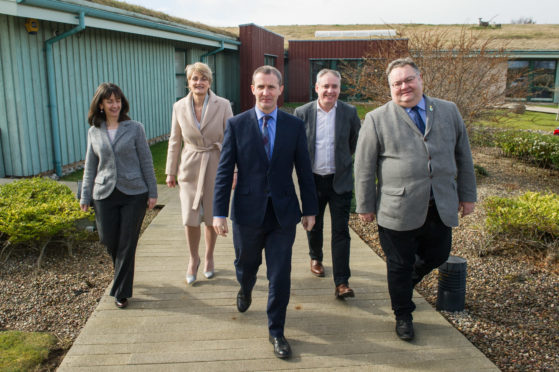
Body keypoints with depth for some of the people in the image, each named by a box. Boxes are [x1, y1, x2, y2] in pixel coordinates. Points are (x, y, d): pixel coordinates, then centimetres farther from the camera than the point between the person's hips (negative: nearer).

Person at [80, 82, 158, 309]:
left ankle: (121, 292, 14)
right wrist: (85, 197, 8)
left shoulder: (134, 128, -1)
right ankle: (122, 274, 39)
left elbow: (146, 161, 0)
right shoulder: (94, 132, 7)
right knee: (109, 240, 6)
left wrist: (152, 192, -3)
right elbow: (90, 166, 11)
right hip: (105, 194, 3)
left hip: (134, 193, -2)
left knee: (127, 244, 0)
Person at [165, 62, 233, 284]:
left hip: (215, 166, -1)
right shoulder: (179, 107, 0)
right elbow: (175, 141, 8)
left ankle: (209, 257, 34)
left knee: (211, 218, 9)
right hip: (190, 166, 1)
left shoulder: (223, 105, -6)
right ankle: (194, 259, 24)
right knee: (190, 219, -2)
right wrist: (171, 171, 9)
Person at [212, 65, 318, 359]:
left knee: (280, 276, 4)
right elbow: (224, 171, -3)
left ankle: (276, 332, 23)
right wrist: (219, 212, -8)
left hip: (283, 213, 0)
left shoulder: (295, 126, 0)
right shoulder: (236, 125, -3)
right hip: (247, 212, 0)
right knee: (246, 264, 20)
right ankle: (245, 290, 57)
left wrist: (310, 209, 5)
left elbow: (304, 170, 4)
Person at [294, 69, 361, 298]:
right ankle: (316, 258, 46)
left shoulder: (350, 113, -3)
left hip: (340, 181, -1)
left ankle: (341, 282, 2)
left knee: (340, 231, -2)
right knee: (313, 226, 18)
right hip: (312, 180, 1)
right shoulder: (302, 113, -4)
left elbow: (357, 143, 11)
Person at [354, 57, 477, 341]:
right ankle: (403, 316, 31)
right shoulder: (377, 119, -4)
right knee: (399, 266, 9)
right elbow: (364, 167, -3)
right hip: (398, 211, -3)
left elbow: (463, 156, 13)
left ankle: (406, 282, 46)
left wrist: (467, 195, 11)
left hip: (441, 209, 4)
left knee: (437, 256, 15)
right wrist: (365, 206, -3)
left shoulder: (449, 111, 8)